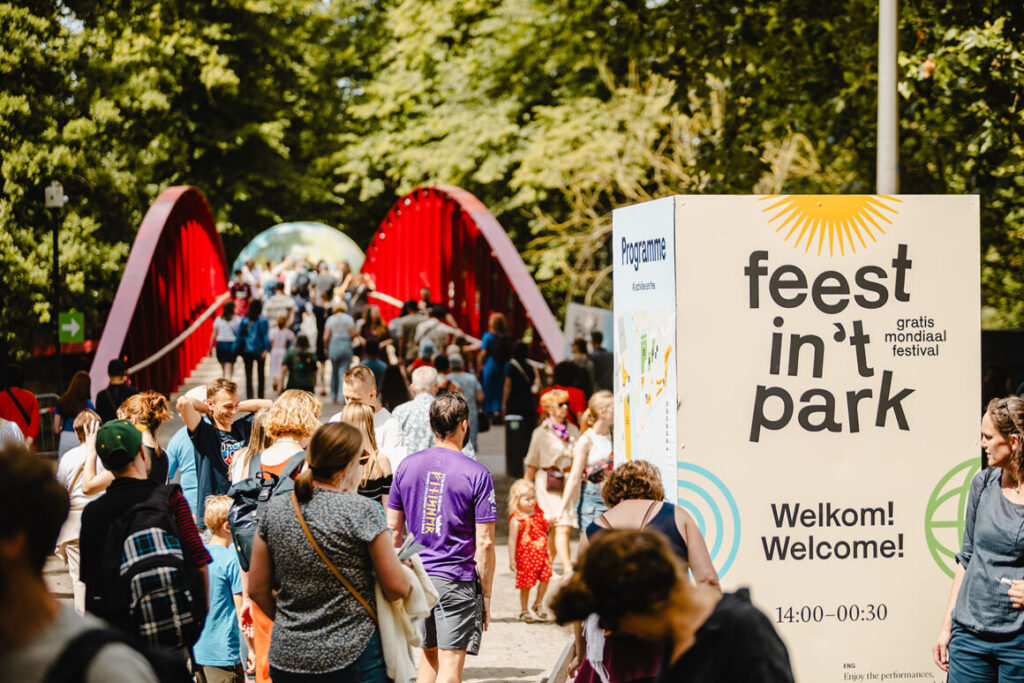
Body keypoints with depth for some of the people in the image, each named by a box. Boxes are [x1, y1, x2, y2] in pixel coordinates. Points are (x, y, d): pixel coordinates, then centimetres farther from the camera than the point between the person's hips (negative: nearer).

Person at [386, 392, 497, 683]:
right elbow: (484, 542, -10)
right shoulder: (477, 474, -9)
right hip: (457, 582, -5)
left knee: (428, 657, 18)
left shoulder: (407, 466, 4)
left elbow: (393, 528, 9)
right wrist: (486, 594, -2)